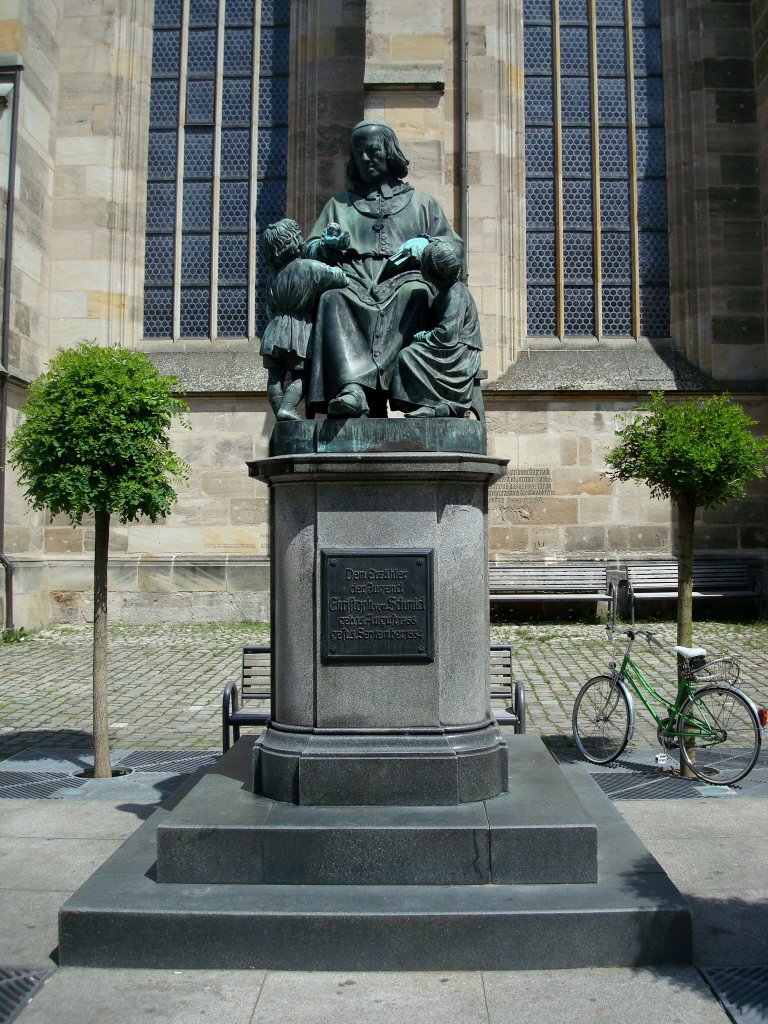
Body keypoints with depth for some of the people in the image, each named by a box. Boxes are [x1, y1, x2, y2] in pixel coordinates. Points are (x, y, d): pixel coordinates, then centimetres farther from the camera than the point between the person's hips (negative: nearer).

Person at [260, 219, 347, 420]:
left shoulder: (273, 275, 9)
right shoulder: (310, 267, -8)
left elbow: (270, 309, 16)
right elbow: (341, 279, -13)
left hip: (275, 330, 4)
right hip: (301, 331, -4)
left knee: (275, 377, 5)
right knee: (300, 376, 2)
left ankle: (280, 415, -2)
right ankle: (287, 407, -19)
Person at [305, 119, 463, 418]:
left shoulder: (421, 203, 29)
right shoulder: (339, 204, 32)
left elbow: (454, 246, 19)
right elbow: (311, 250, 22)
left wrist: (425, 246, -3)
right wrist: (328, 245, -3)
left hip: (402, 282, -1)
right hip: (354, 283, 1)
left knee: (414, 293, -38)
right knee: (333, 299, -36)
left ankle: (360, 385, -49)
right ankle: (354, 386, -54)